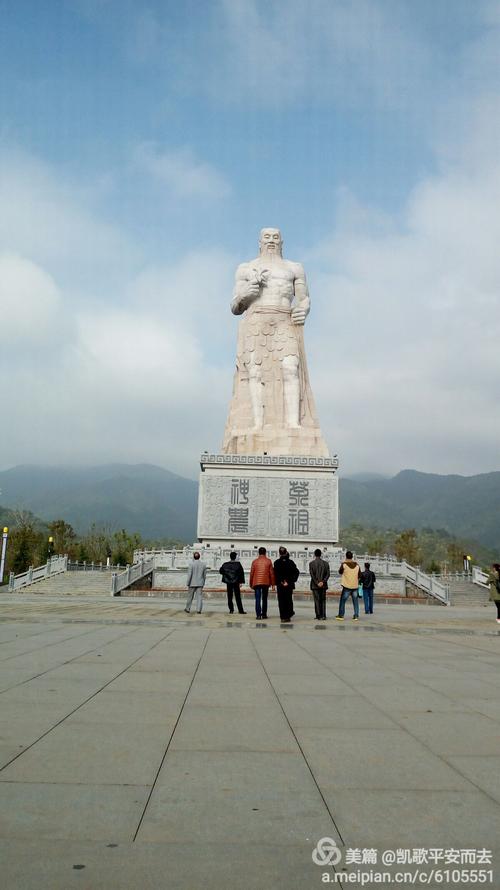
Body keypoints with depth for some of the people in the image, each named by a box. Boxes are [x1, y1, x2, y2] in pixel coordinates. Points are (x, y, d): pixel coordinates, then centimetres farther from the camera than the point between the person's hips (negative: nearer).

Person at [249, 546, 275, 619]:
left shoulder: (255, 561, 2)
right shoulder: (268, 561, 1)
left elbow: (251, 573, 4)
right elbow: (271, 573, 0)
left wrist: (251, 584, 13)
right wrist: (272, 583, 8)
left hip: (256, 583, 0)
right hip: (266, 583, 0)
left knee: (258, 599, -1)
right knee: (264, 599, 12)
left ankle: (258, 614, -10)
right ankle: (264, 614, 14)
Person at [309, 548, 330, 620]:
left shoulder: (311, 563, -3)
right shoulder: (325, 563, 3)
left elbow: (312, 574, -10)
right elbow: (328, 574, -4)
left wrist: (317, 583, -10)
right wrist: (323, 582, -8)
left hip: (314, 585, -2)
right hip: (323, 585, 2)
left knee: (317, 600, 2)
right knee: (323, 600, 9)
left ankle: (318, 616, 0)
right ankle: (323, 616, 6)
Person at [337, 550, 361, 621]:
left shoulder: (344, 564, -10)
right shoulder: (356, 565, 1)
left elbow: (340, 572, 7)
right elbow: (359, 575, 8)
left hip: (347, 586, -3)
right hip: (355, 586, 3)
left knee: (342, 601, 7)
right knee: (355, 602, 10)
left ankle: (341, 615, 7)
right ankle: (356, 616, 8)